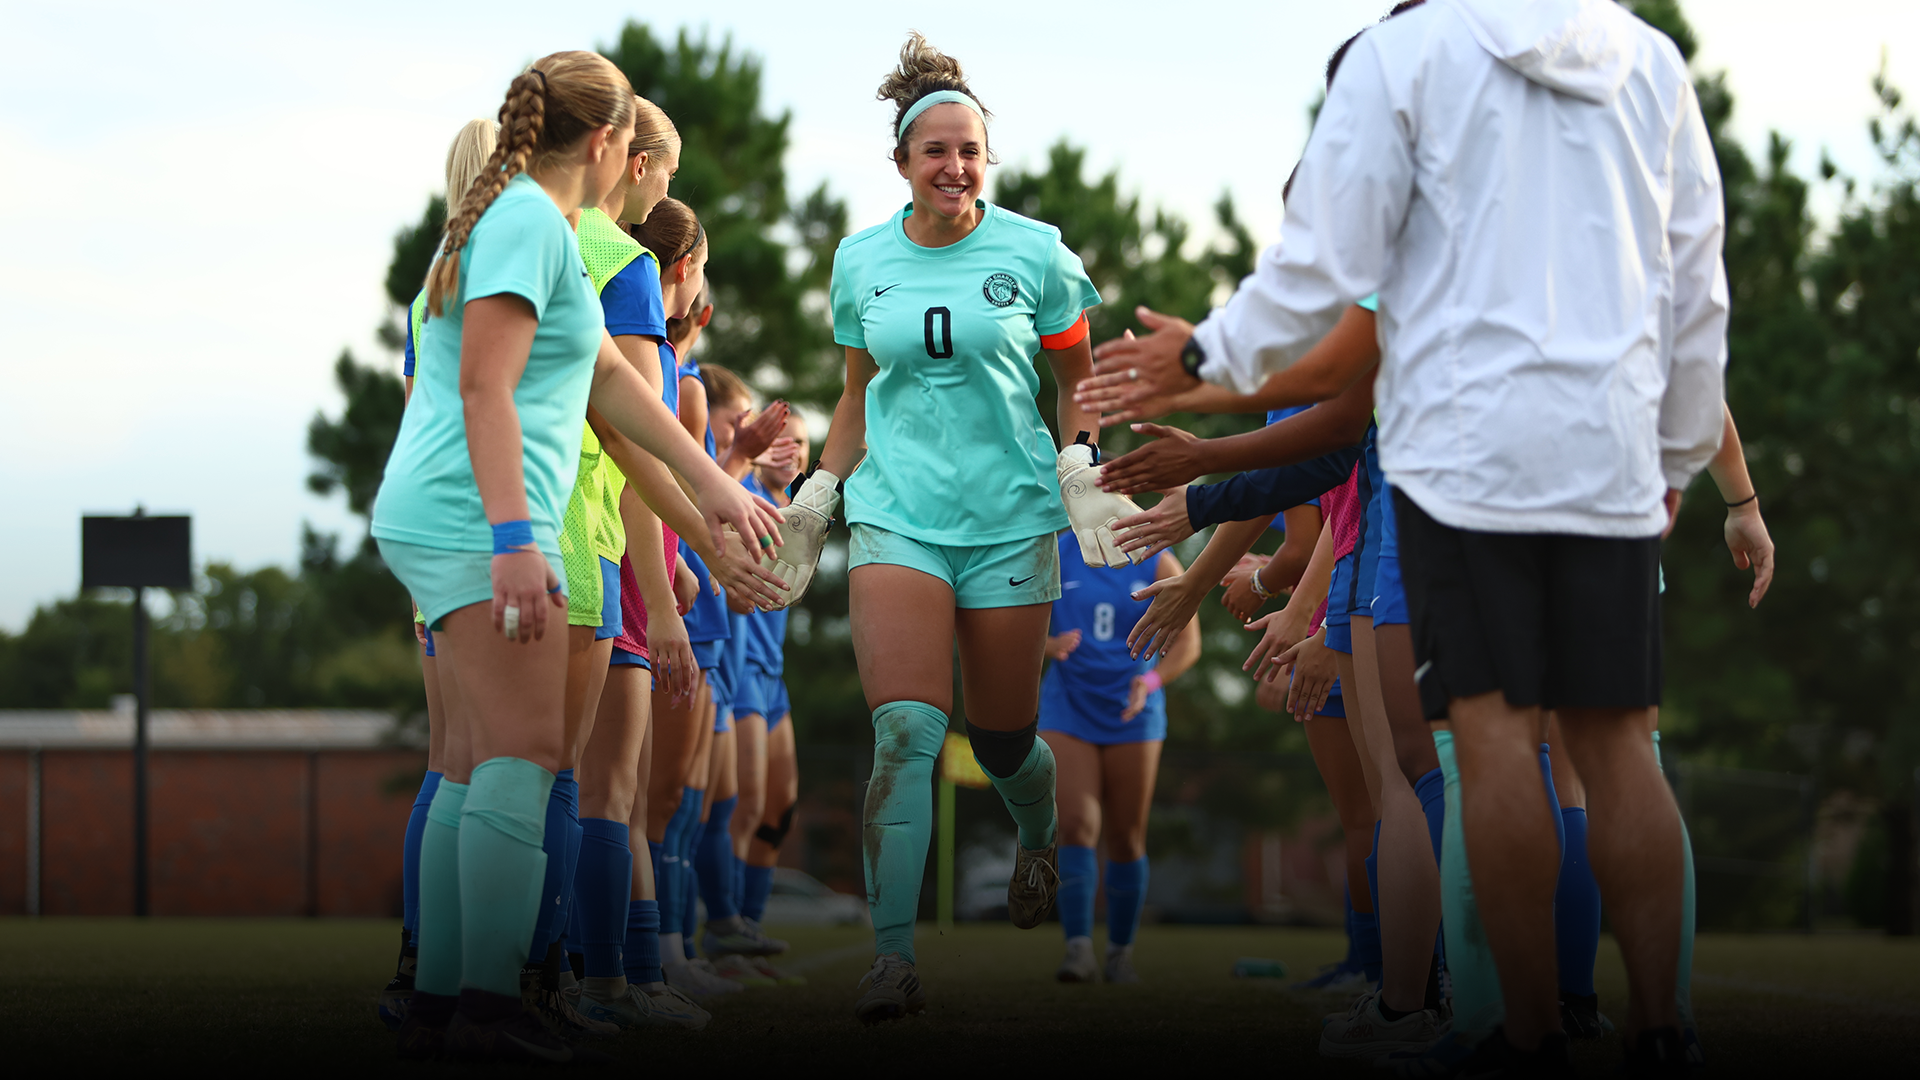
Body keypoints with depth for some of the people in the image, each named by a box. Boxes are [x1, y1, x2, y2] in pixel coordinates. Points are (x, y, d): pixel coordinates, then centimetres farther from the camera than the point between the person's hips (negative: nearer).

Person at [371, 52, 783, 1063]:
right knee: (525, 752, -15)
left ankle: (436, 1004, 8)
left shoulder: (525, 221, 23)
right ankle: (489, 1005, -20)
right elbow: (484, 386, -19)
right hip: (471, 516, -11)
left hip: (442, 524, 11)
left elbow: (610, 376, 29)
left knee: (478, 768, 9)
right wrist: (512, 538, -26)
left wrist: (711, 481, 32)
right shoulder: (529, 221, -10)